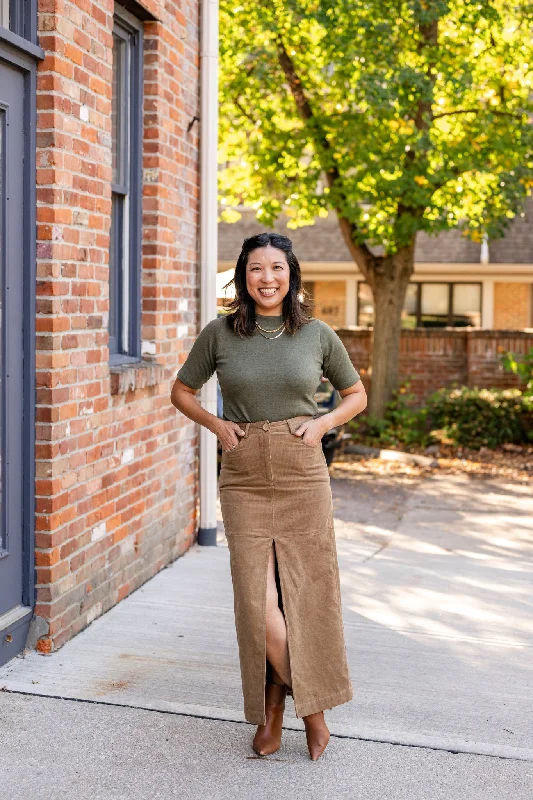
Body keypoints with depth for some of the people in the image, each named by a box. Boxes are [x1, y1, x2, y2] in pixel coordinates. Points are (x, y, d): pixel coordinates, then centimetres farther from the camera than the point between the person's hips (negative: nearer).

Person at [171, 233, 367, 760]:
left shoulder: (317, 334, 3)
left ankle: (294, 700, 27)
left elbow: (356, 395, 15)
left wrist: (323, 422, -3)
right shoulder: (220, 333, 2)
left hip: (303, 478, 1)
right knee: (258, 599, -6)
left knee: (307, 594, 3)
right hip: (244, 479, 0)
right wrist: (216, 425, -2)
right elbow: (181, 391, 14)